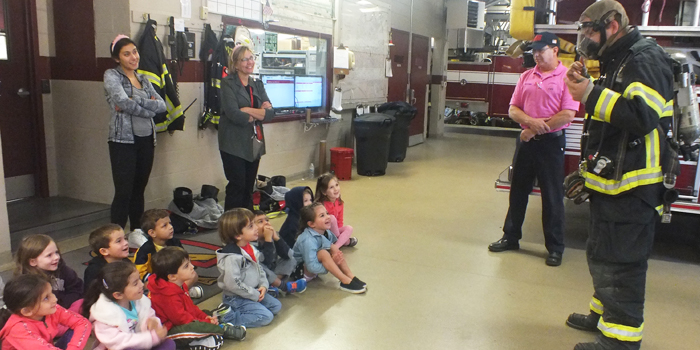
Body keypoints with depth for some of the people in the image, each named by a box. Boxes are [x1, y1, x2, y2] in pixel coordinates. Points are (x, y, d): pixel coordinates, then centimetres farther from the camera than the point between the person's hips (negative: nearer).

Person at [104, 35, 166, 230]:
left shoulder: (143, 79, 15)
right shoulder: (112, 75, -1)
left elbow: (162, 105, 1)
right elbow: (124, 102, -19)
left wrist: (137, 101, -13)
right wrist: (149, 109, -7)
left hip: (146, 139, 6)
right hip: (123, 140, -6)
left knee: (139, 191, 12)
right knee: (124, 193, -7)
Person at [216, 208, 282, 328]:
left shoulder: (250, 248, 2)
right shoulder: (232, 257, -27)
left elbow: (259, 268, 13)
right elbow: (232, 283, -28)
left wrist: (263, 285, -3)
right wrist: (254, 295, -20)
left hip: (254, 291, 9)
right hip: (236, 299, -9)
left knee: (276, 306, 10)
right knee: (266, 317, -15)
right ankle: (227, 318, -9)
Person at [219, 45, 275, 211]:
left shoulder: (257, 84, 12)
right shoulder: (228, 83, -5)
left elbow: (270, 113, 0)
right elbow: (233, 114, -19)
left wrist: (248, 110, -14)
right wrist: (259, 113, -8)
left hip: (254, 143, 6)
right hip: (234, 144, -6)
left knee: (249, 188, 12)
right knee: (237, 186, -4)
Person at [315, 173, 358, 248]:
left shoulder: (340, 203, -3)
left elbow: (339, 220, 7)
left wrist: (340, 230, -11)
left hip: (335, 230, 6)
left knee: (349, 228, -17)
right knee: (332, 218, -29)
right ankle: (344, 241, -12)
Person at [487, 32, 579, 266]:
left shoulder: (567, 77, -6)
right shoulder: (527, 76, 11)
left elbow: (567, 115, -15)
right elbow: (513, 109, 6)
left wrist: (534, 131, -12)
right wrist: (531, 121, -14)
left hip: (551, 142, -5)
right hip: (526, 140, 5)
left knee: (552, 196, 3)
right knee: (518, 191, 12)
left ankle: (555, 248, 15)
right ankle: (511, 237, 26)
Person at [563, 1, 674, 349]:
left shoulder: (646, 59, -14)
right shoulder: (617, 61, 18)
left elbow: (644, 115, -27)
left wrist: (593, 94, -25)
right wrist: (584, 85, 8)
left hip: (631, 186, -11)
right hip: (611, 179, 11)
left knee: (619, 263, -6)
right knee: (602, 255, 20)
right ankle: (604, 315, 36)